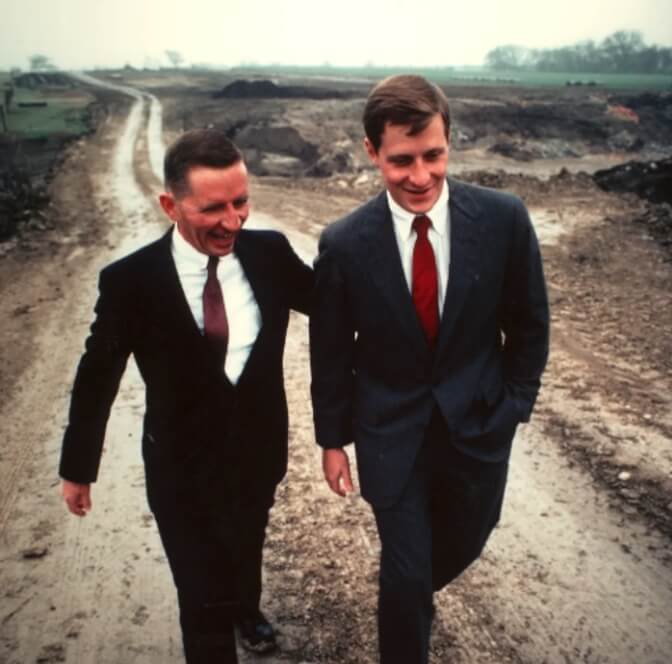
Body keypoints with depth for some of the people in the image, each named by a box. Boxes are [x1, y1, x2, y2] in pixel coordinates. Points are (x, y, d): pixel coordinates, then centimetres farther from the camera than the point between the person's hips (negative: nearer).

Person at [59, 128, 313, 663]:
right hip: (183, 468, -4)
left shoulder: (269, 253, -14)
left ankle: (247, 608, 65)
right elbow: (97, 377, -9)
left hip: (260, 452, 4)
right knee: (204, 603, 4)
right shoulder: (130, 280, -22)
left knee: (247, 550, 31)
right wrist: (77, 467, 1)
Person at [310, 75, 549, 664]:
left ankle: (412, 593, 58)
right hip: (392, 432, -2)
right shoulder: (345, 244, -16)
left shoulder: (503, 218, -15)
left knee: (461, 547, 24)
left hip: (480, 423, 3)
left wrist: (515, 402, 1)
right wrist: (332, 439, 2)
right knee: (405, 574, 8)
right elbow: (330, 352, -4)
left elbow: (530, 322, 0)